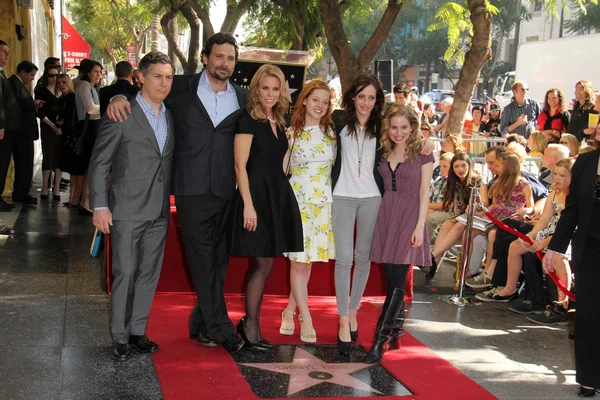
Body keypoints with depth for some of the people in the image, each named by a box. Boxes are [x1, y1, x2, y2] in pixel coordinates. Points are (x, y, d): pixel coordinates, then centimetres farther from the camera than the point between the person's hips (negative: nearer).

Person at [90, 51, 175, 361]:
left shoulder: (172, 117, 10)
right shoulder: (121, 116, -7)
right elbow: (99, 164, -6)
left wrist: (170, 201, 7)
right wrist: (100, 206, -11)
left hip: (159, 210, 5)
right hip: (127, 209, -5)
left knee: (149, 274, 11)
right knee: (125, 274, -1)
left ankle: (137, 331, 23)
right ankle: (120, 337, 12)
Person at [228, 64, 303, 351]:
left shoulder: (279, 124, 15)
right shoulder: (248, 122, -6)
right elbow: (240, 166, -11)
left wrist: (280, 194, 12)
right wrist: (248, 205, -17)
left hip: (278, 196, 7)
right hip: (256, 195, -7)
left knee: (264, 264, 8)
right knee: (264, 264, -5)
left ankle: (251, 323, 18)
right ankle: (250, 326, 6)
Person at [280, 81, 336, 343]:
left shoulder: (331, 132, 7)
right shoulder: (291, 132, 0)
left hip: (323, 201, 3)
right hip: (298, 200, -3)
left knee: (307, 260, 7)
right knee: (299, 261, -2)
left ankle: (290, 311, 23)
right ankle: (306, 321, 7)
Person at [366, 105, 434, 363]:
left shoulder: (422, 154, 0)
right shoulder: (383, 153, 12)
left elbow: (424, 192, -3)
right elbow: (381, 187, 13)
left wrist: (420, 226, -10)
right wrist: (377, 218, 6)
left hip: (409, 217, -4)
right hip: (385, 216, 4)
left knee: (396, 282, -9)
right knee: (391, 280, 7)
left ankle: (380, 340, -10)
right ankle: (397, 329, 22)